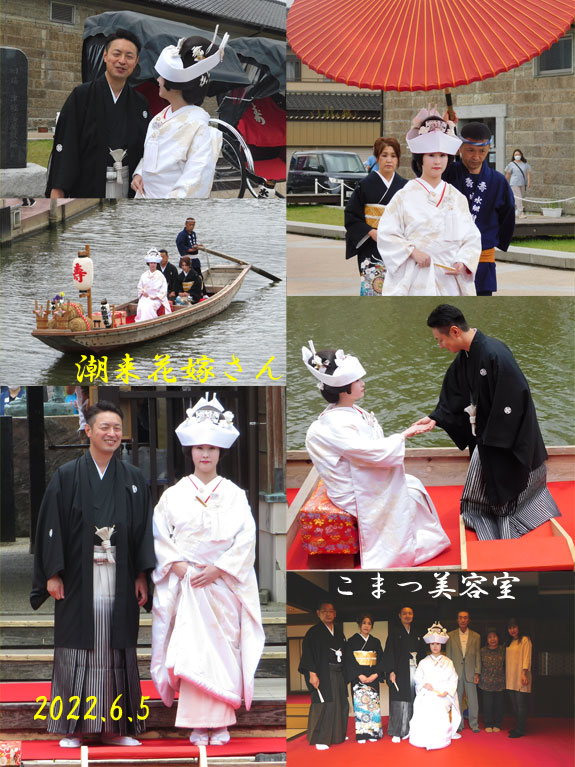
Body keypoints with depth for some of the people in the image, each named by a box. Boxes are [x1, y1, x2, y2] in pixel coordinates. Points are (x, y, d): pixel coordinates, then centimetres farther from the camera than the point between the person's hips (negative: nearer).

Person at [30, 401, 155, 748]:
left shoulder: (134, 479, 8)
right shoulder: (67, 476, 1)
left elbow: (144, 529, 8)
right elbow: (52, 525, 0)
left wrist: (141, 576, 2)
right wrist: (53, 574, -6)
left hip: (120, 584, 2)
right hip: (78, 582, -2)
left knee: (116, 653, 4)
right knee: (77, 652, 1)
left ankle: (115, 727, 11)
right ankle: (73, 728, 8)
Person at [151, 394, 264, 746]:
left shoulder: (234, 494, 4)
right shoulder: (175, 494, 5)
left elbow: (246, 539, -2)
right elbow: (160, 536, 3)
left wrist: (218, 569, -12)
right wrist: (179, 566, -11)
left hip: (223, 584, 0)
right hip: (186, 584, 0)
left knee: (224, 648, -2)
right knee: (190, 650, -4)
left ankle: (222, 721, 6)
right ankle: (198, 723, 2)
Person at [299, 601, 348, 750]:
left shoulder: (339, 632, 14)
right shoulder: (314, 632, -5)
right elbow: (308, 653, -10)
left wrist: (344, 674, 11)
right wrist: (312, 673, -19)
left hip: (338, 675, 6)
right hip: (322, 675, -6)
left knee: (341, 703, 8)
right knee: (323, 705, -8)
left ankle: (337, 735, 21)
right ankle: (320, 739, -2)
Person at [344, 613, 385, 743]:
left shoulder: (376, 642, 13)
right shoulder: (352, 641, 4)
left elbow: (381, 659, 8)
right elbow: (349, 660, -3)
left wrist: (375, 675, -8)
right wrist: (359, 675, -14)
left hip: (373, 678, 3)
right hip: (358, 677, -3)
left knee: (373, 704, -3)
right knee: (360, 704, -8)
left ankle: (373, 733, 1)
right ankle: (361, 734, -7)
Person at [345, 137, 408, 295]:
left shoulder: (404, 186, 8)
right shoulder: (365, 185, 0)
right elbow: (351, 216, -1)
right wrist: (371, 232, -13)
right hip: (372, 250, -2)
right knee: (373, 286, -9)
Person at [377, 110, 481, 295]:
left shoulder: (457, 198, 11)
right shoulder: (405, 195, 2)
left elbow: (471, 238, 10)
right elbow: (386, 234, -1)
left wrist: (463, 262, -8)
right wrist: (412, 251, -14)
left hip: (449, 281, 3)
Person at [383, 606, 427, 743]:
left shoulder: (416, 633, 16)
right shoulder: (395, 632, 2)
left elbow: (423, 653, 18)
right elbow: (389, 652, -5)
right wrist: (391, 671, -14)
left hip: (416, 670, 4)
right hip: (401, 671, -4)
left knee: (412, 700, 0)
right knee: (399, 701, -6)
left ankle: (409, 730, 7)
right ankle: (397, 732, -2)